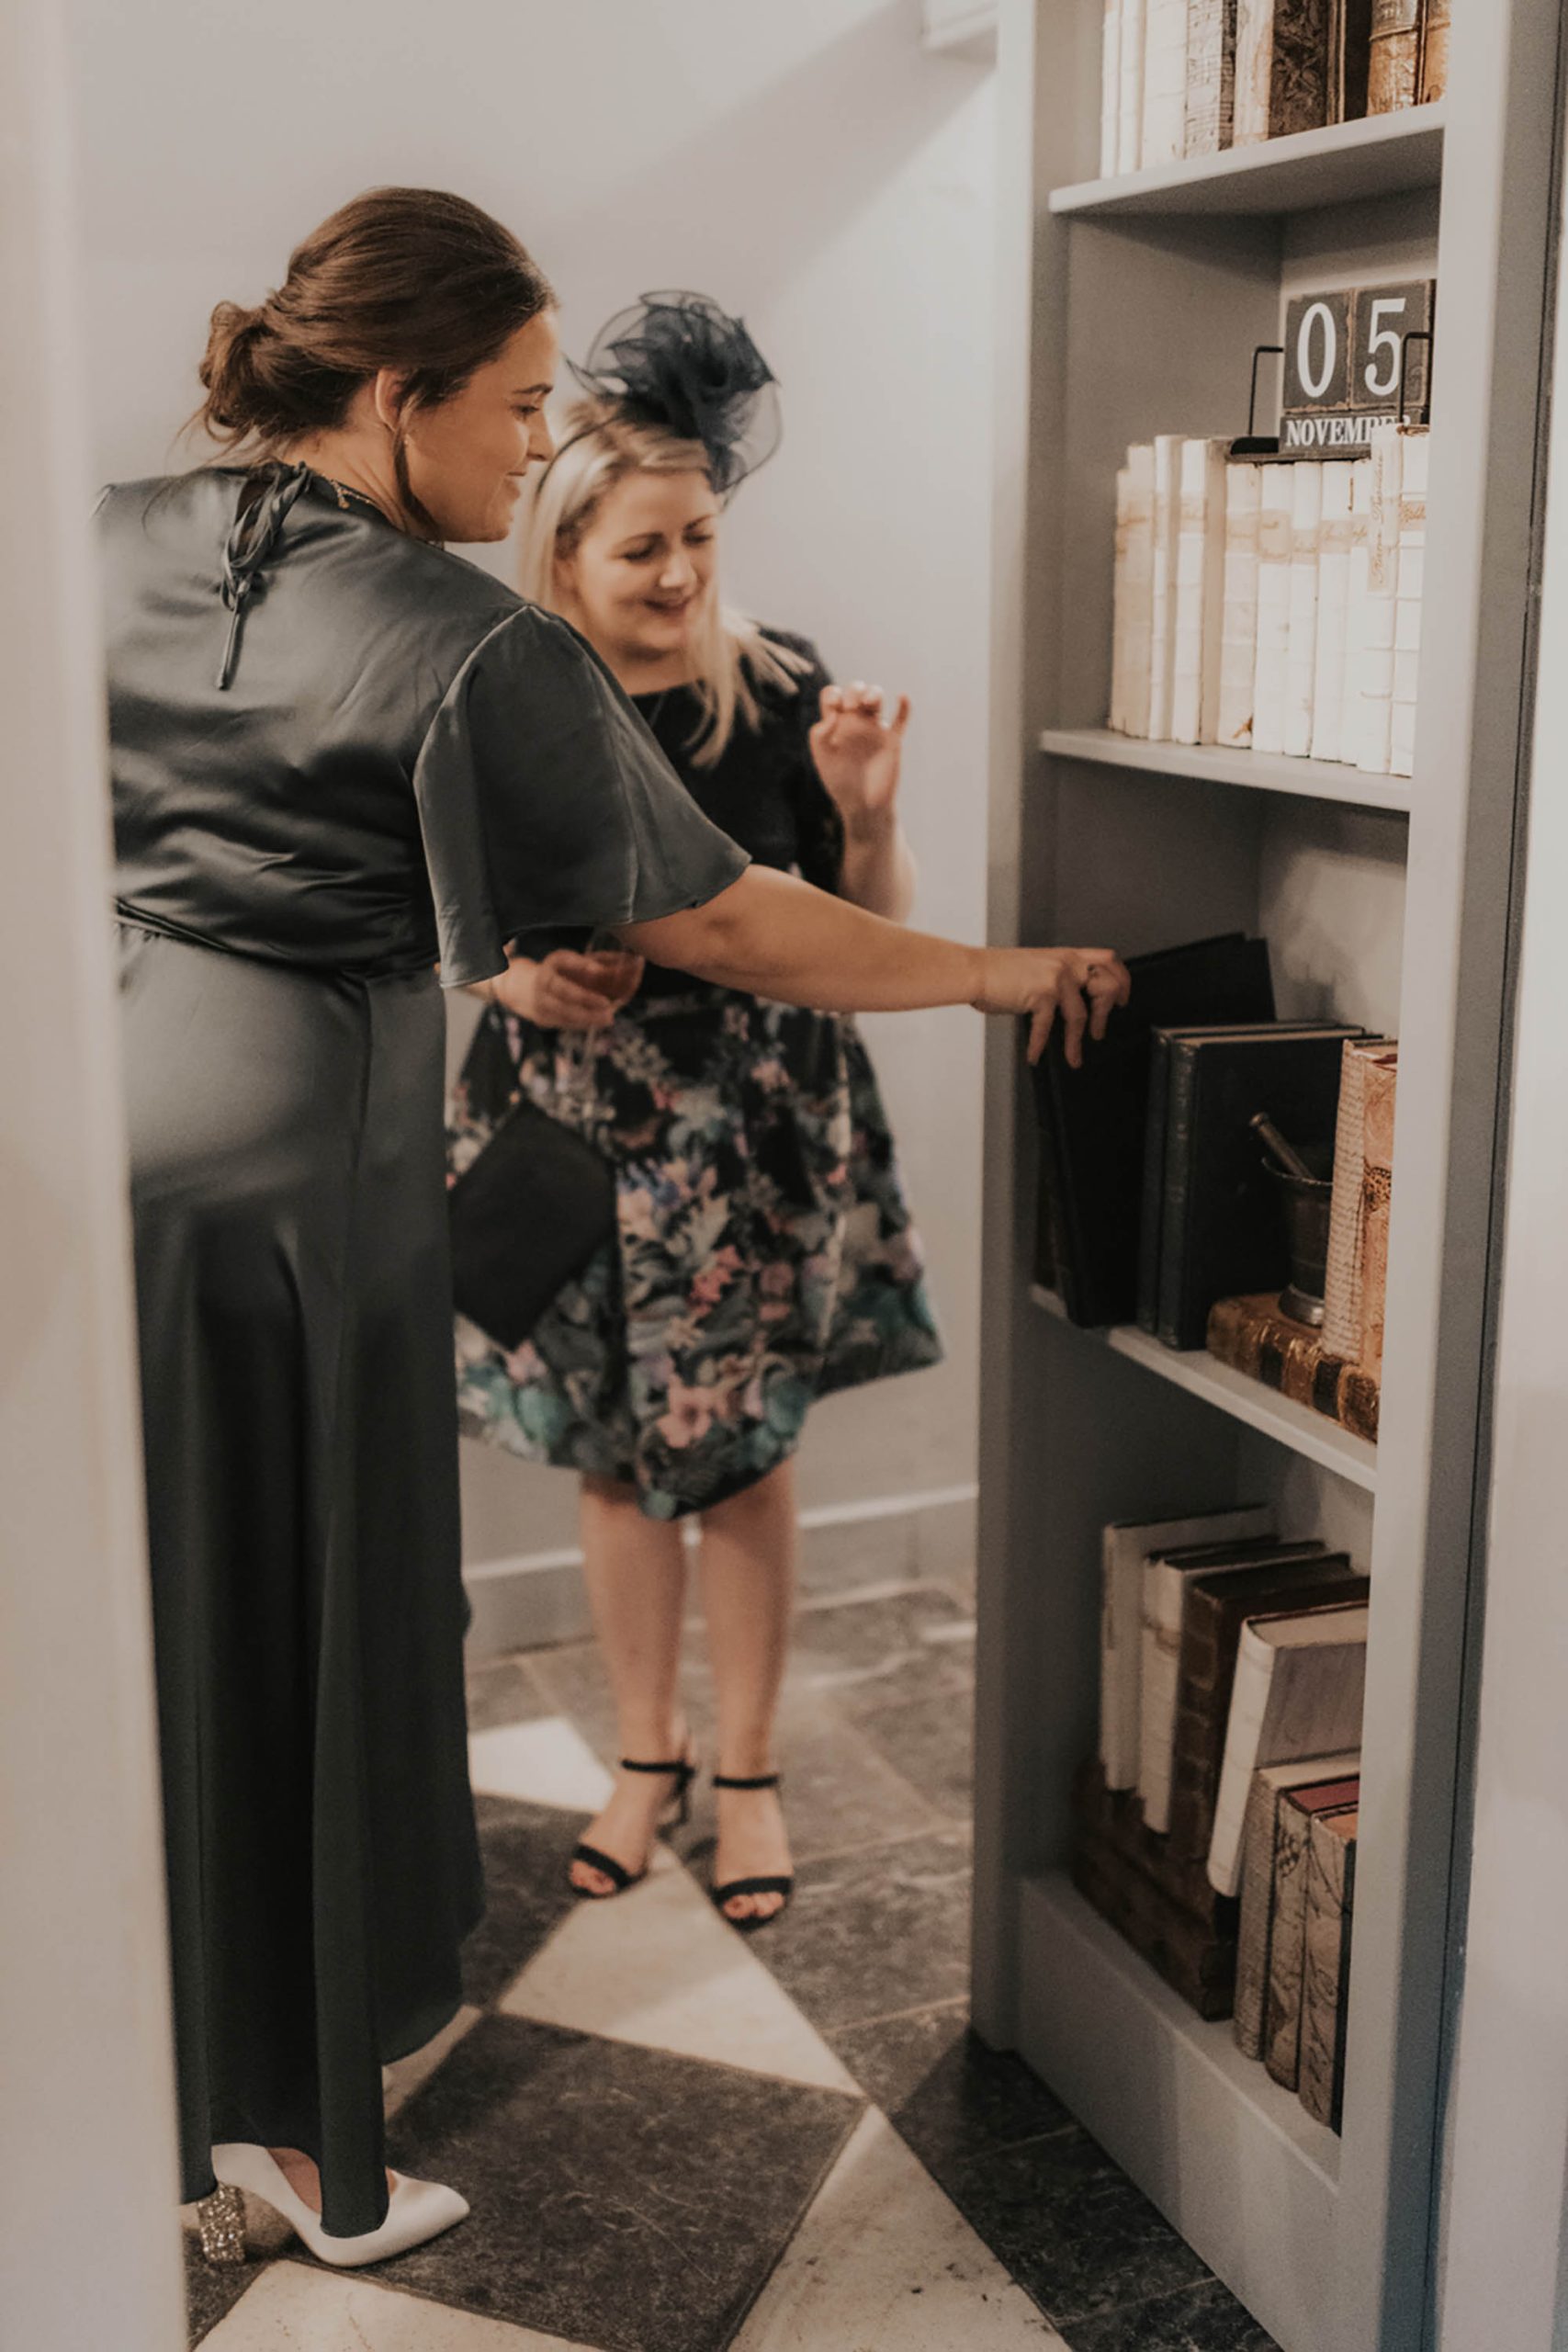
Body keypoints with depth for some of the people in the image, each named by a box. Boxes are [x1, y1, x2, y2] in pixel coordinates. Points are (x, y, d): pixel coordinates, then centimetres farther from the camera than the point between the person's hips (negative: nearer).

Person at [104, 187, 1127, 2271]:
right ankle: (306, 2148, 25)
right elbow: (712, 927, -9)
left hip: (95, 1130, 6)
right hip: (299, 1166, -6)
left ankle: (163, 2122, 34)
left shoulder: (108, 546, 6)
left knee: (136, 1633, 17)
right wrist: (997, 971, 2)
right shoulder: (474, 653, -12)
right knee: (302, 1644, 8)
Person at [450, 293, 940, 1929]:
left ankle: (748, 1771, 26)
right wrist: (516, 973, -14)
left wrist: (866, 813, -21)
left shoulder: (778, 691, -7)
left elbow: (874, 932, -2)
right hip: (573, 1127, 2)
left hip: (751, 1128, -1)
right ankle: (646, 1755, 33)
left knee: (739, 1460, 6)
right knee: (612, 1457, 13)